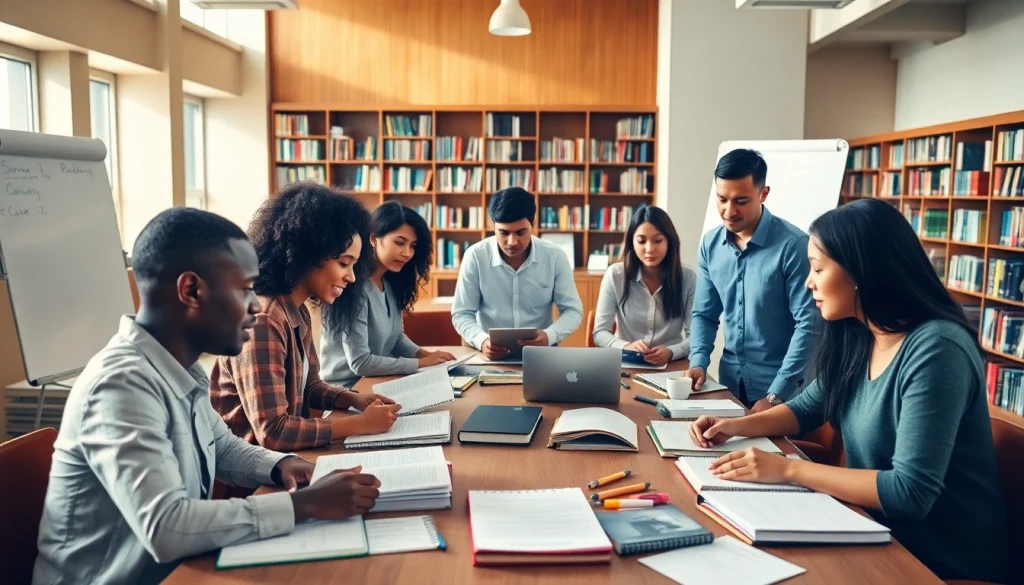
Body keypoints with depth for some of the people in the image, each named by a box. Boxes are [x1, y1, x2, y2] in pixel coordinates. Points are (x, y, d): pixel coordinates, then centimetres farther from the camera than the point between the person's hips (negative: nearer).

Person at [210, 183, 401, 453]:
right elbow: (272, 433, -26)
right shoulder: (262, 321, -24)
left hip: (281, 451, 8)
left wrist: (354, 399, -3)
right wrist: (362, 424, -21)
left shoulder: (298, 313, 2)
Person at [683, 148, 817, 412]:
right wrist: (698, 362, -9)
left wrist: (776, 394, -19)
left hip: (777, 386, -5)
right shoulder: (710, 244, 0)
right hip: (729, 381, 5)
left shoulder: (793, 245, -17)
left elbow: (807, 324, -17)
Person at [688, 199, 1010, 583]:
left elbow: (910, 492, -28)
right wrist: (738, 426, -1)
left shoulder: (936, 351, -25)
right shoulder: (858, 338, -1)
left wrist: (788, 469, -26)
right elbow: (806, 409, 15)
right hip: (882, 532, 6)